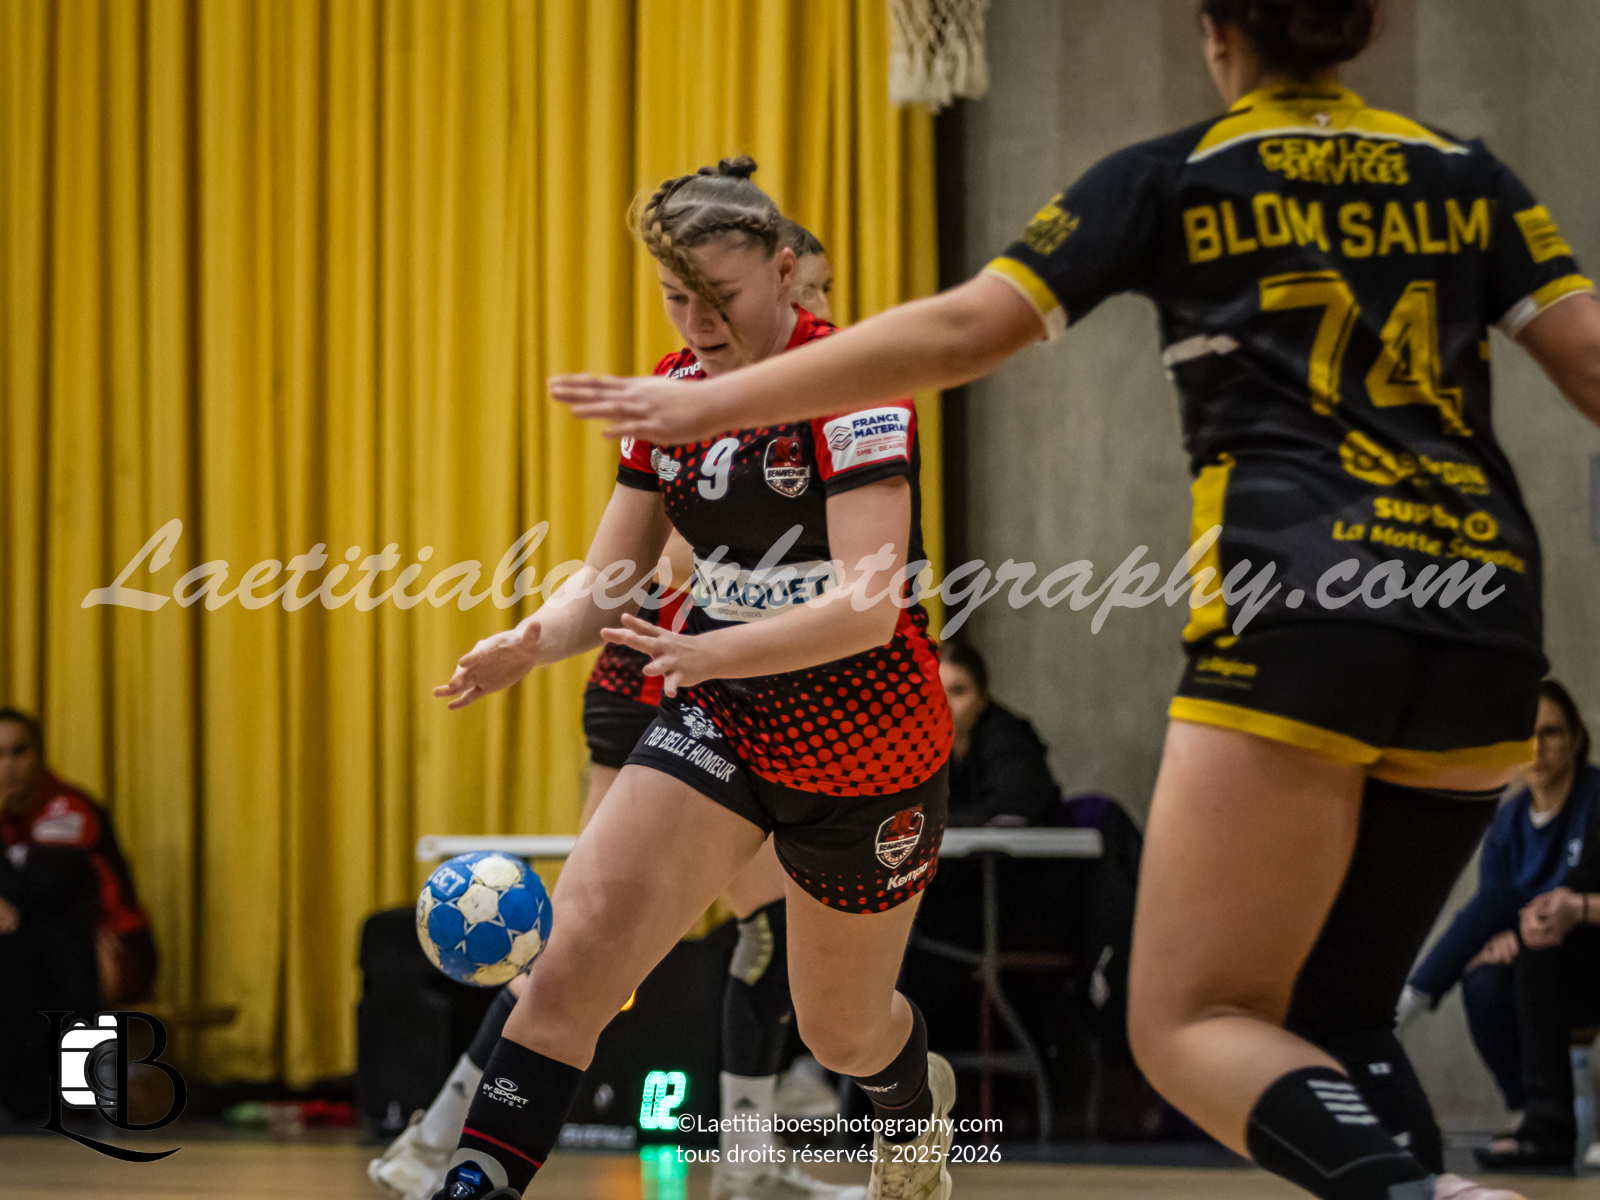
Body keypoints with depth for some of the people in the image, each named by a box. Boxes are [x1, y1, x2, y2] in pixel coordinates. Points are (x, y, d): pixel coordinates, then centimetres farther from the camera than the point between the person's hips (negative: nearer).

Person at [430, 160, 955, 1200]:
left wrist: (711, 653, -41)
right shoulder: (677, 393, 0)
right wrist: (531, 643, -17)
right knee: (585, 939, -22)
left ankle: (921, 1104, 53)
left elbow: (868, 606, -28)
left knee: (842, 1033, 16)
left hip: (868, 746, -4)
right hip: (720, 724, 4)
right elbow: (611, 575, 5)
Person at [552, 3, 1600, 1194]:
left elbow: (960, 331, 4)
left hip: (1298, 615, -4)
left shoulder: (1170, 179, 9)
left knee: (1195, 1024, -2)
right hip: (1489, 630, 5)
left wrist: (711, 404, 10)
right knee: (1339, 1019, 17)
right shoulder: (1467, 178, 17)